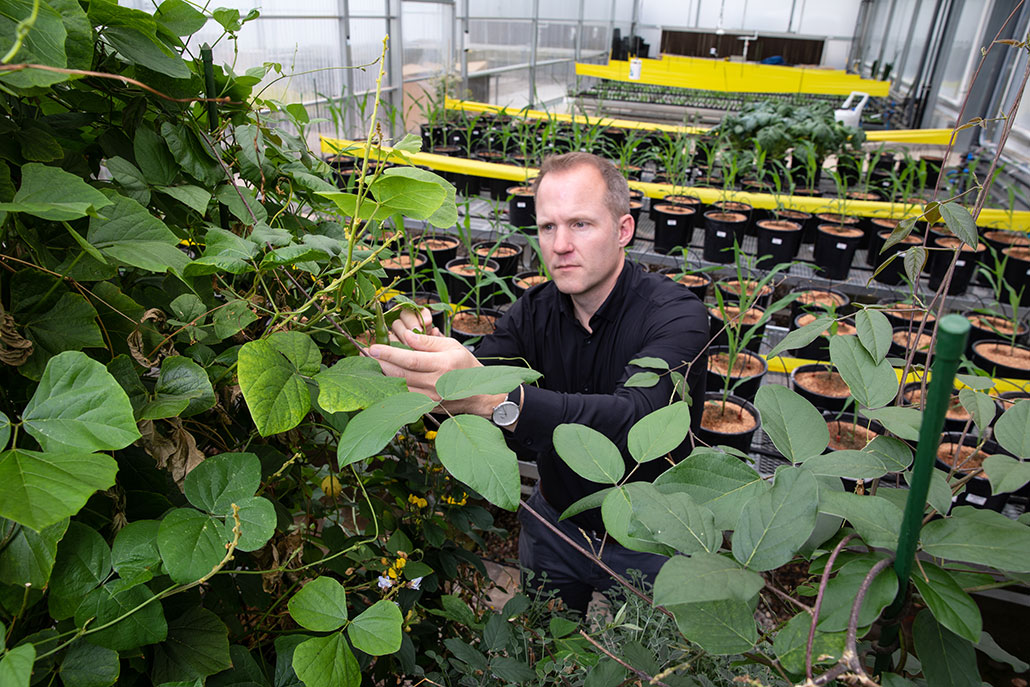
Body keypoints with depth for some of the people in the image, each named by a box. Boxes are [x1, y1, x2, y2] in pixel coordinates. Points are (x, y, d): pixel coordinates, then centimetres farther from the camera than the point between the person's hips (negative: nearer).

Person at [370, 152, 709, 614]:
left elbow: (633, 422, -43)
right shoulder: (533, 312, -8)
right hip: (555, 526, 5)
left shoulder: (675, 315, -25)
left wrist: (494, 398, -57)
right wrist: (426, 357, -40)